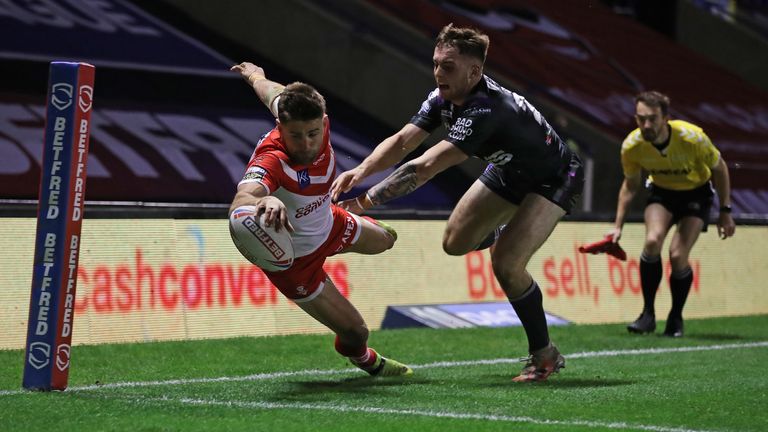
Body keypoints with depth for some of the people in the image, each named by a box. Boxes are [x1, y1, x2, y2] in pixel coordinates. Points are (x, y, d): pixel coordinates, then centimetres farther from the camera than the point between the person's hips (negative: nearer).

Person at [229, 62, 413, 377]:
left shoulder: (315, 122, -26)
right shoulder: (272, 161, -44)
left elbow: (275, 93, -4)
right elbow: (239, 202, -64)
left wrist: (255, 76, 19)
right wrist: (264, 202, -87)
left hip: (330, 224, 7)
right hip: (295, 260, -7)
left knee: (385, 239, 34)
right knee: (355, 332, -3)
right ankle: (363, 358, 38)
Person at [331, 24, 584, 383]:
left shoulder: (485, 110, -40)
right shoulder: (443, 97, -15)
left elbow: (425, 167, -44)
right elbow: (402, 141, -18)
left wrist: (366, 201, -43)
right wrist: (361, 170, -37)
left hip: (553, 179, -8)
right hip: (509, 171, 9)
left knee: (506, 264, -22)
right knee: (456, 242, 8)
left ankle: (544, 356, -3)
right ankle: (506, 231, 42)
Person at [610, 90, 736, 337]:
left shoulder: (692, 138, -30)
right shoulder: (631, 146, -22)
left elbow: (719, 169, -11)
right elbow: (630, 186, -2)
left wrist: (725, 212, -9)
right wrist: (618, 226, -4)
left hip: (696, 193, -2)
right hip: (662, 192, 2)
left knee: (678, 256, -18)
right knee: (652, 241, -26)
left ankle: (676, 319, 6)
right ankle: (648, 314, -11)